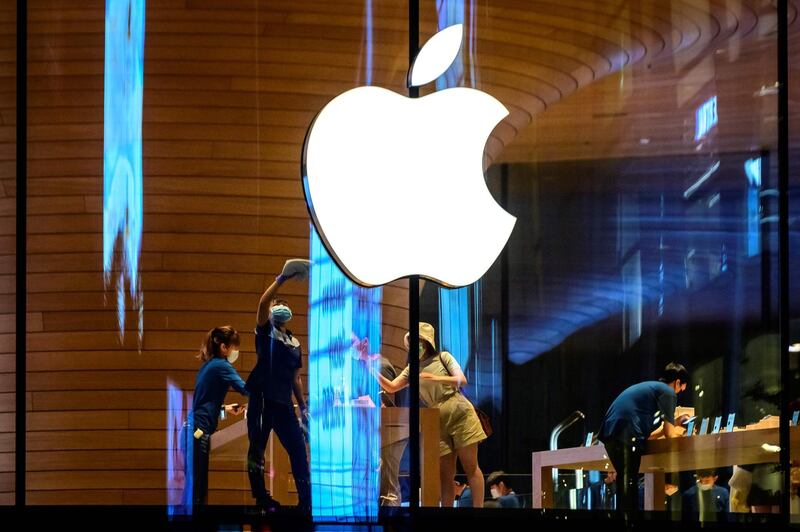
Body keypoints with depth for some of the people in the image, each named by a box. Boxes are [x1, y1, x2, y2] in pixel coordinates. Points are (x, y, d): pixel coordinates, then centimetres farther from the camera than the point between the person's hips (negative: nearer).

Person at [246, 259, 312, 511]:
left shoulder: (294, 343, 21)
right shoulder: (266, 332, 5)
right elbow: (263, 303, -13)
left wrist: (303, 407, 18)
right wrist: (281, 280, -17)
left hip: (284, 401, 5)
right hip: (261, 397, -5)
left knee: (298, 447, -1)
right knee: (257, 447, -1)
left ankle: (306, 498, 1)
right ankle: (260, 496, 5)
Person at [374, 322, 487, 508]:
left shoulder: (443, 357, 3)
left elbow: (462, 380, -6)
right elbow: (391, 387, 4)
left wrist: (435, 378, -19)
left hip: (460, 414, -4)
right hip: (439, 423, 4)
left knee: (470, 466, -5)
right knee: (445, 474, 0)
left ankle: (478, 508, -5)